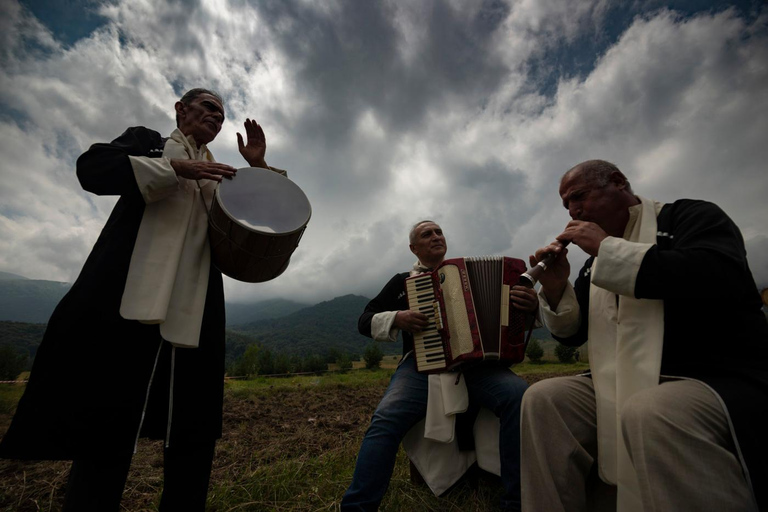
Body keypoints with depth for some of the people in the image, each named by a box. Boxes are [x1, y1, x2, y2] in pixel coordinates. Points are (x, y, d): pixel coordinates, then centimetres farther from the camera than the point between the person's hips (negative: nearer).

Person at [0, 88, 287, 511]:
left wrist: (258, 167, 10)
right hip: (130, 298, -3)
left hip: (194, 314, 4)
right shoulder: (147, 141, 18)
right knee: (108, 422, 0)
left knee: (195, 429, 5)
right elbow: (92, 167, 0)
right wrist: (178, 168, -7)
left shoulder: (218, 177, 26)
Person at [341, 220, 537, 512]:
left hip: (476, 363, 2)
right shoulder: (402, 281, 15)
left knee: (518, 394, -28)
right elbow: (365, 321, 13)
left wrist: (530, 305, -7)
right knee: (387, 418, -28)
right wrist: (397, 318, -8)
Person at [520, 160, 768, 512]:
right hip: (626, 389, 6)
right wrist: (555, 287, -4)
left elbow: (722, 277, -23)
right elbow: (572, 334, 15)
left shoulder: (688, 216, 0)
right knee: (543, 399, -13)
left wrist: (608, 247, -16)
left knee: (649, 413, -36)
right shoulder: (595, 265, 16)